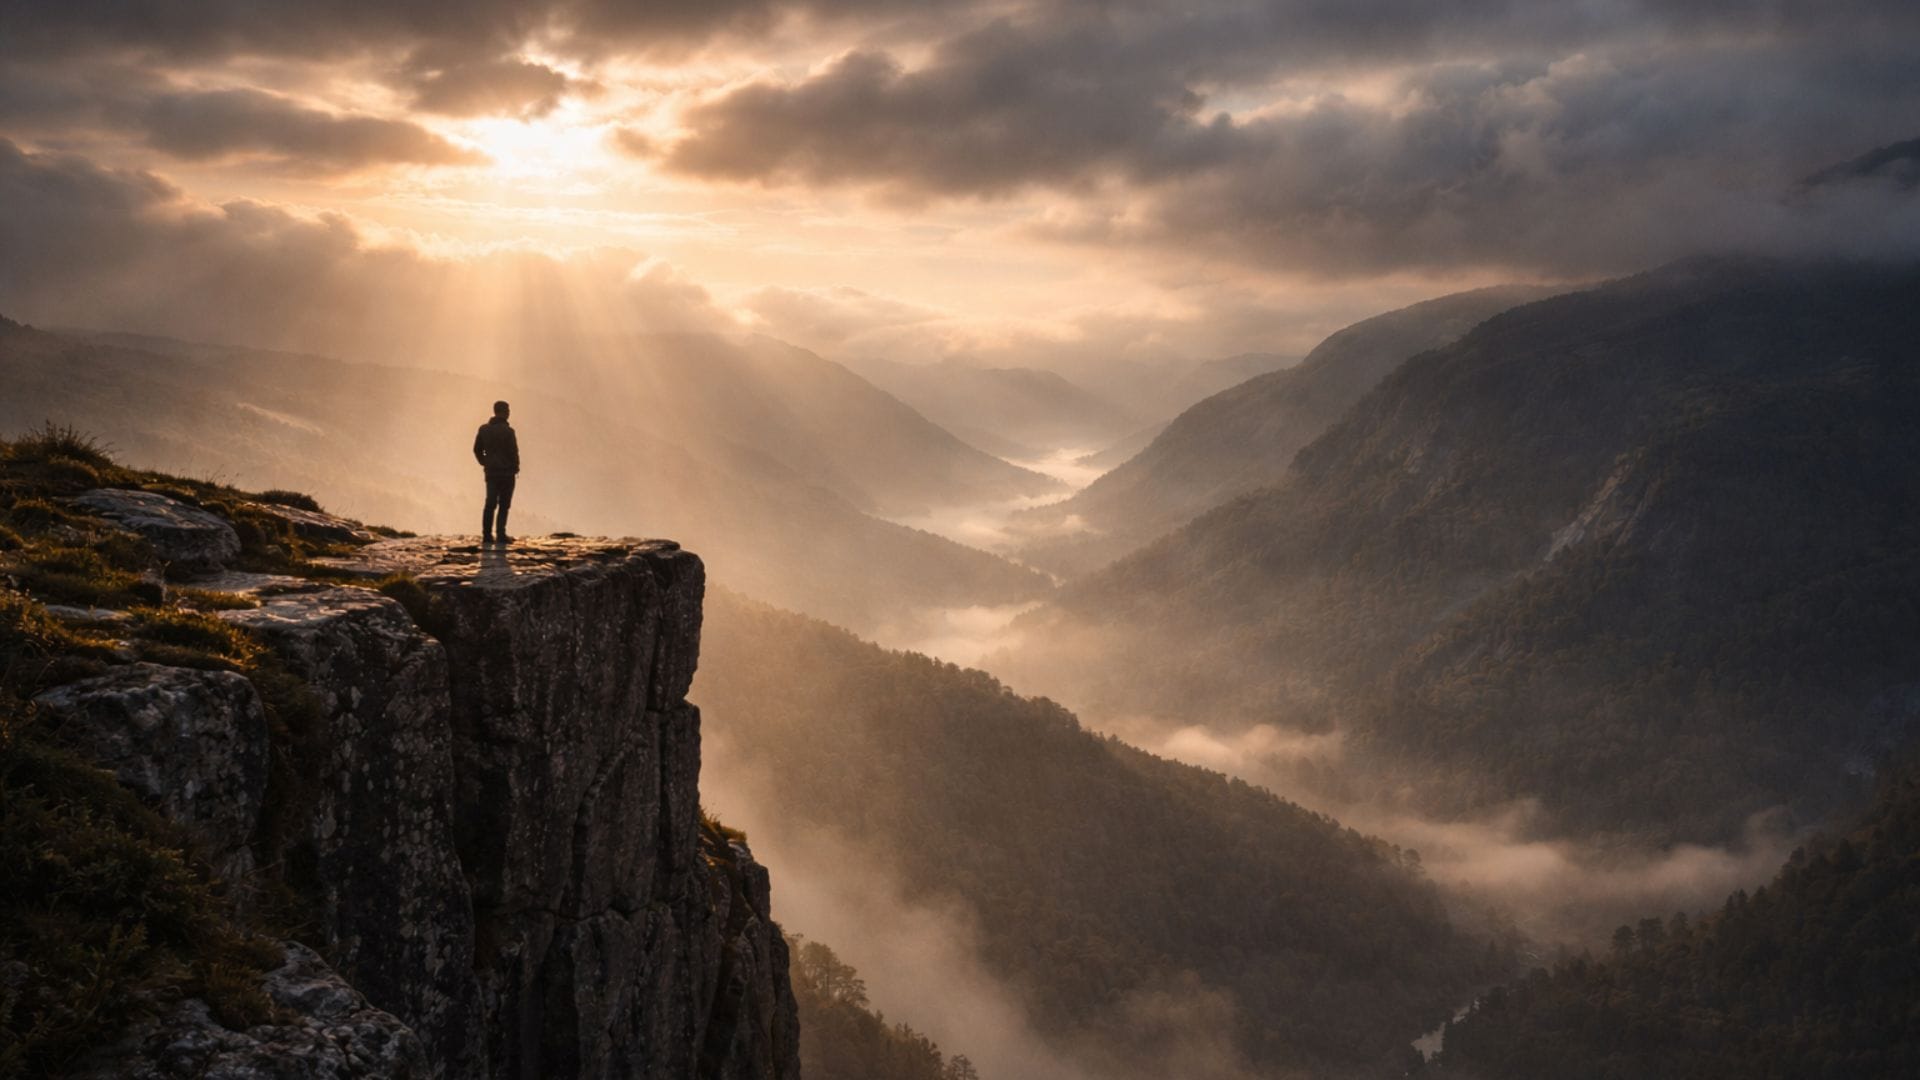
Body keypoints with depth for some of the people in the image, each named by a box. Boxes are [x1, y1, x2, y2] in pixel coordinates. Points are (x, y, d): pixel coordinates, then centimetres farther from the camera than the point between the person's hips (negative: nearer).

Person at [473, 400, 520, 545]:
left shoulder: (484, 429, 6)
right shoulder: (507, 430, -14)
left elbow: (477, 449, 9)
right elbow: (513, 451, -14)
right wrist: (516, 467, 2)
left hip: (491, 472, 5)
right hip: (506, 472, -5)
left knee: (490, 503, 8)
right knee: (504, 505, 1)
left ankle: (487, 535, 5)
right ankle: (501, 535, -2)